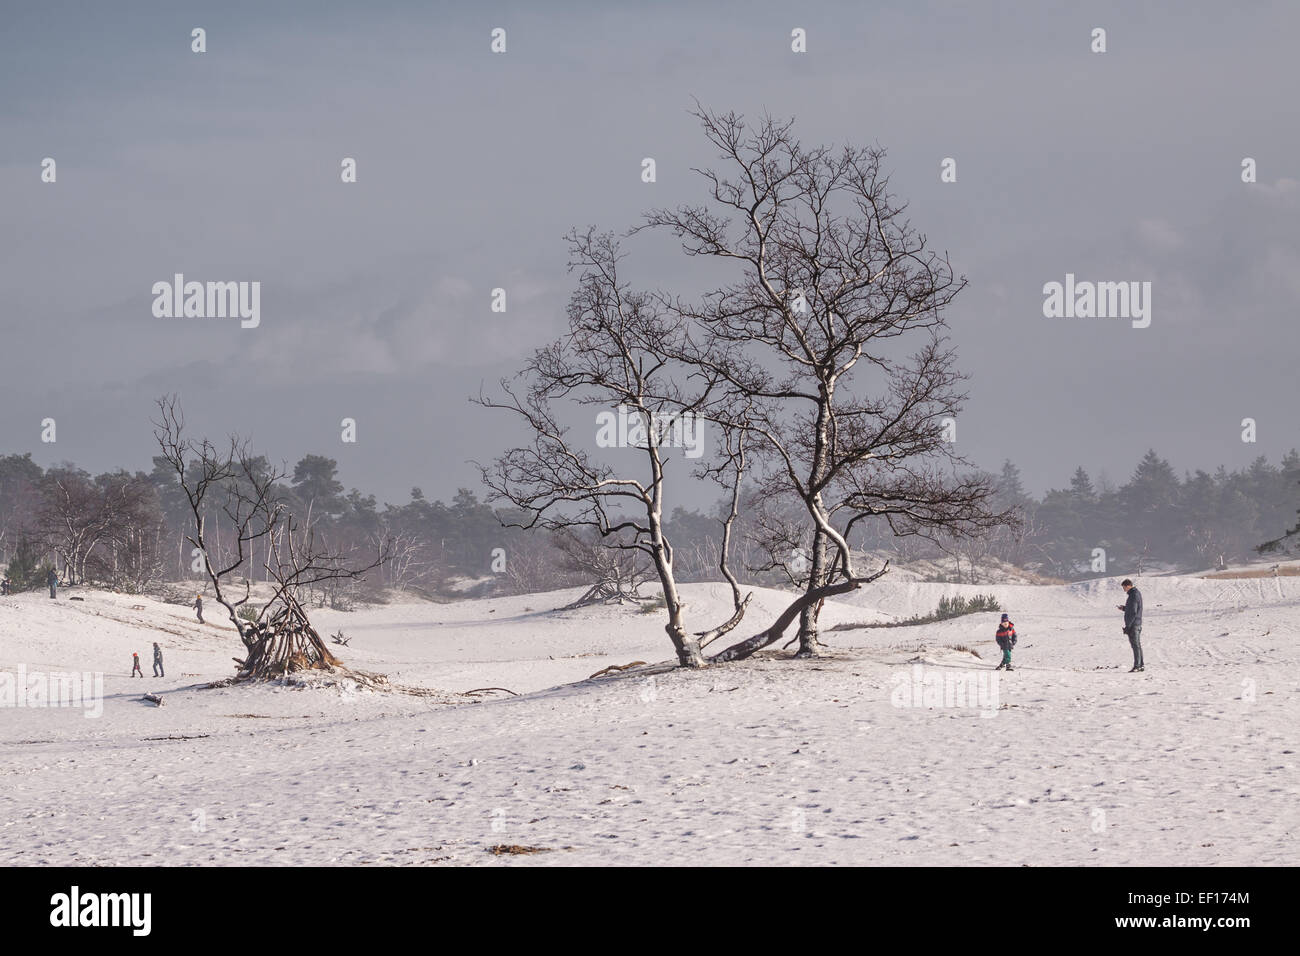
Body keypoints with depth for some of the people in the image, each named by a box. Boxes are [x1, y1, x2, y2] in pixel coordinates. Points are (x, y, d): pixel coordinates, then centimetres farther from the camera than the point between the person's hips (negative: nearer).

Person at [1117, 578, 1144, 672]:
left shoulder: (1133, 596, -18)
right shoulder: (1138, 593, 14)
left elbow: (1133, 612, -22)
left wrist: (1127, 626, -20)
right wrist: (1124, 608, 14)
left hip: (1133, 625, -10)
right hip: (1138, 624, 10)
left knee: (1135, 645, -8)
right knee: (1138, 645, 14)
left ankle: (1136, 666, -7)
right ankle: (1141, 665, 18)